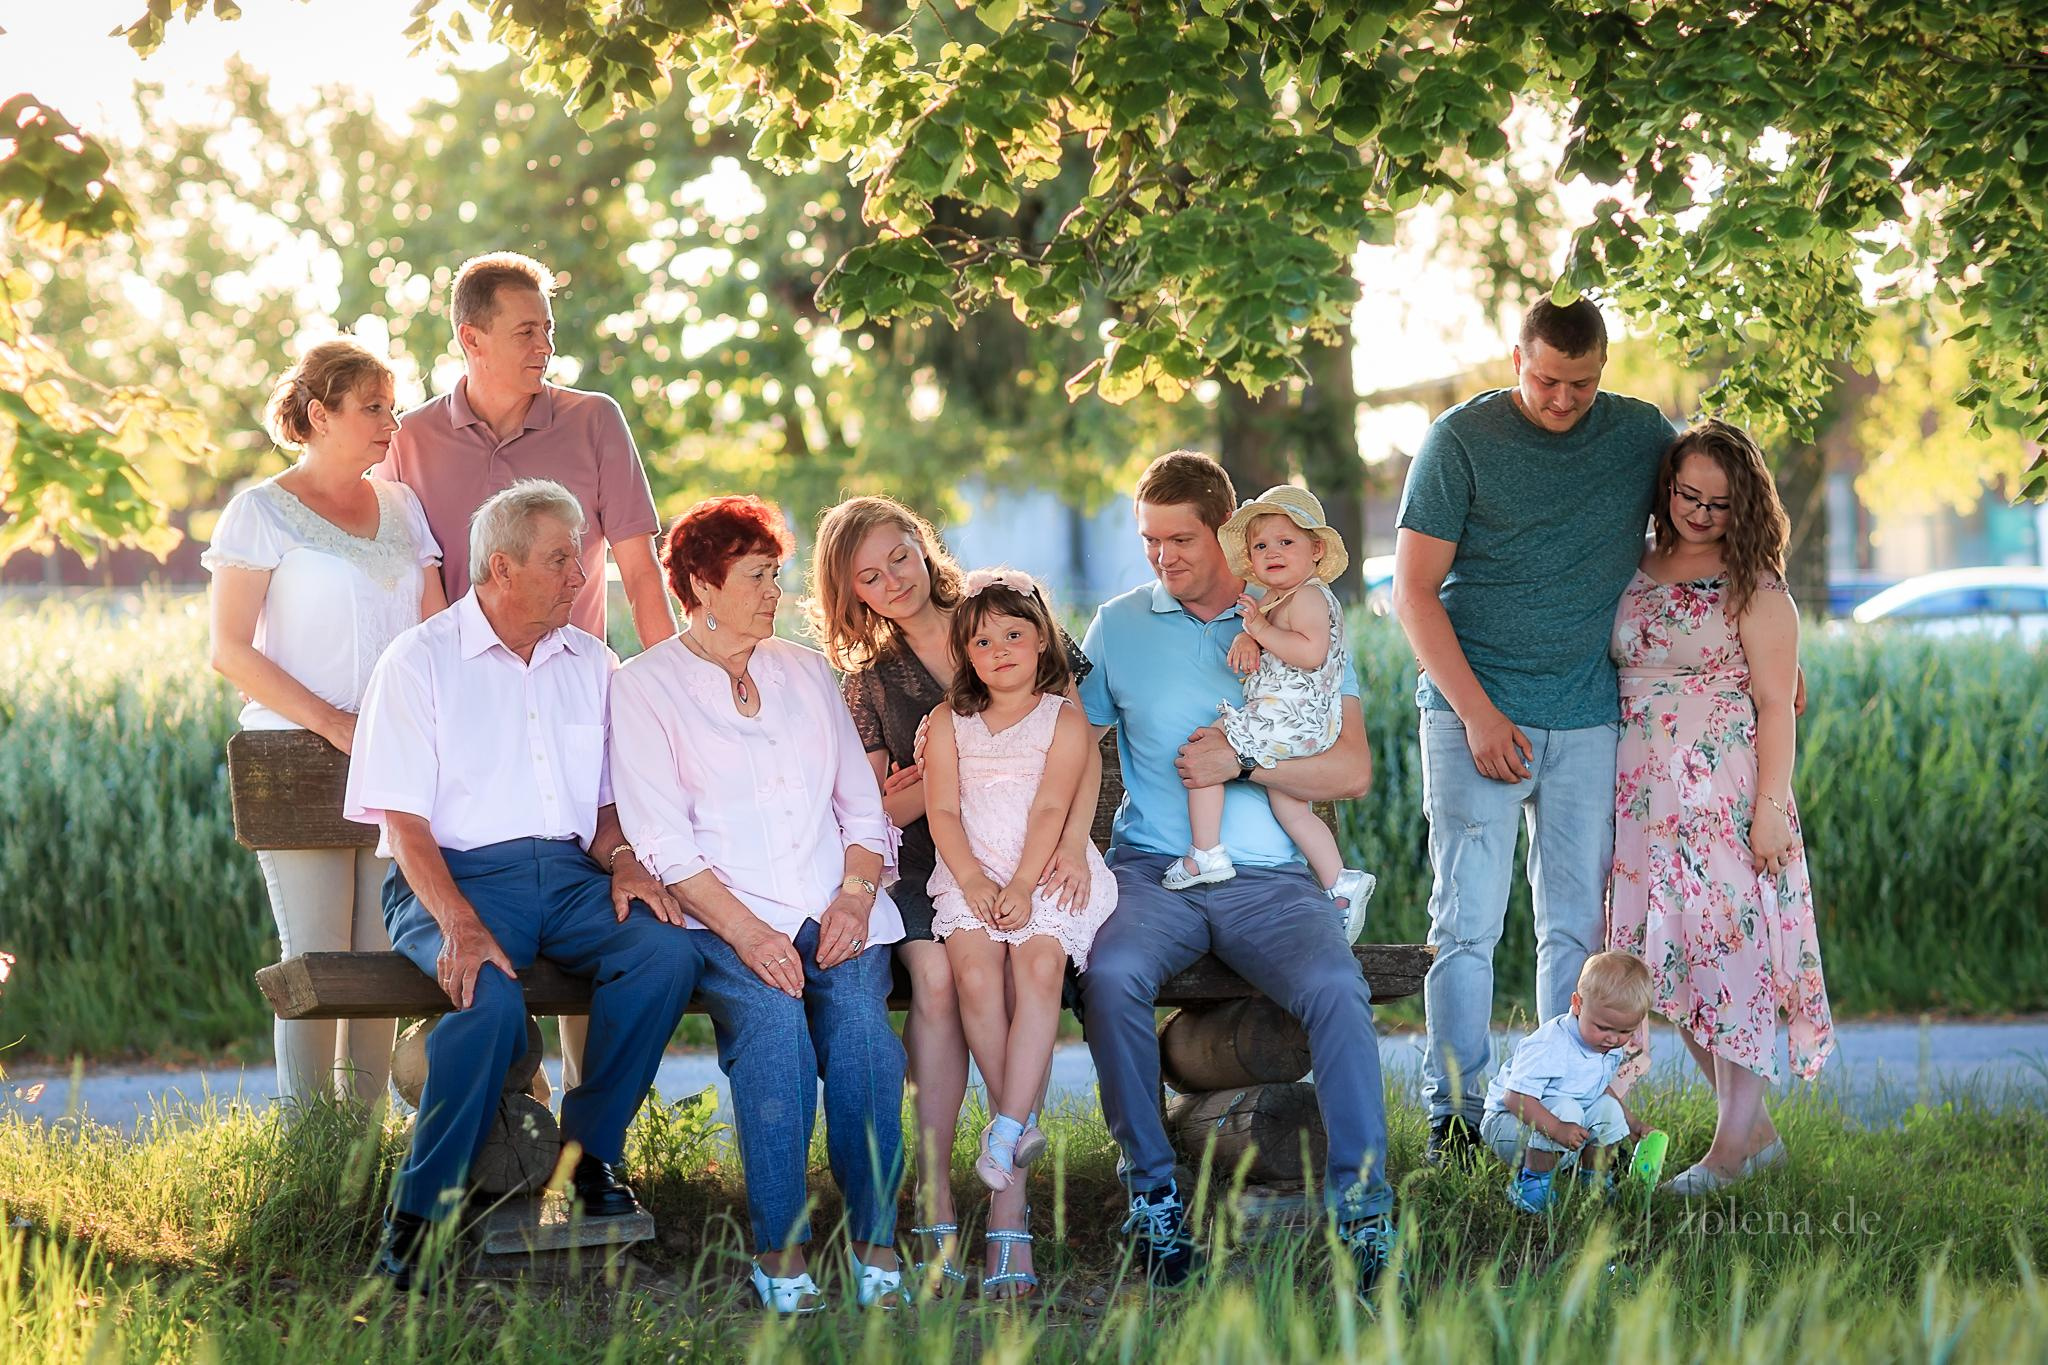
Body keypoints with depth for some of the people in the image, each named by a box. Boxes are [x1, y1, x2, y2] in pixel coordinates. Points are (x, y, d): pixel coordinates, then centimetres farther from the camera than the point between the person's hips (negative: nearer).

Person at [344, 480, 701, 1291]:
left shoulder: (590, 665, 17)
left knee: (666, 952, -26)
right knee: (490, 998, -35)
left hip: (569, 873, 5)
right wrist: (459, 924, -22)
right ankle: (417, 1218, -24)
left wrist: (622, 857, -3)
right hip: (455, 878, -5)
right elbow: (402, 819, -6)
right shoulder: (421, 662, 1)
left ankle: (589, 1151, -9)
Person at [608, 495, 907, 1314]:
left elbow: (863, 807, 18)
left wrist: (856, 895, -3)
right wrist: (745, 931, -17)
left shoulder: (806, 672, 22)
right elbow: (663, 840, -4)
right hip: (725, 914, -3)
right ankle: (780, 1247, -28)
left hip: (836, 915, 3)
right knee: (772, 1017, -33)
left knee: (859, 1017, -28)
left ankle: (878, 1246, -25)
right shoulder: (647, 687, 7)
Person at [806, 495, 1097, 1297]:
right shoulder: (867, 683, 14)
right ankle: (933, 1198, -28)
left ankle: (1009, 1200, -34)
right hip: (929, 867, 1)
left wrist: (1073, 840, -11)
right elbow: (884, 811, 7)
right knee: (935, 973, -31)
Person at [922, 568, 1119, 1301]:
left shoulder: (1063, 718, 8)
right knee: (975, 973, -25)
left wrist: (1022, 887, -16)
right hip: (970, 876, 2)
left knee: (1038, 964, -28)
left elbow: (1052, 809, -3)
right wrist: (974, 881, -12)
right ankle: (1020, 1122, -15)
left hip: (1046, 874, -2)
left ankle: (1005, 1132, -31)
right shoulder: (949, 722, 15)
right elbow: (943, 811, 5)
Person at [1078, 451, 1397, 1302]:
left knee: (1336, 990, -30)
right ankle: (1153, 1192, -18)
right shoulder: (1119, 626, 11)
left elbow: (1352, 771, 1)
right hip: (1153, 870, 1)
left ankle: (1361, 1207, -24)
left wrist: (1241, 762, -11)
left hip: (1270, 877, -1)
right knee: (1109, 973, -32)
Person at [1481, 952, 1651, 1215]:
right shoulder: (1549, 1046, -31)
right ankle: (1533, 1182, -20)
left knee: (1609, 1108, -9)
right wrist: (1557, 1129, -46)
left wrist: (1633, 1124, 15)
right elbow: (1516, 1097, -35)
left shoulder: (1610, 1048, -2)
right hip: (1509, 1121, -8)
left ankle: (1595, 1180, 9)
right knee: (1565, 1108, -33)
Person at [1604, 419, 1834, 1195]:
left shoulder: (1754, 588, -5)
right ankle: (1756, 1131, 16)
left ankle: (1734, 1144, 0)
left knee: (1730, 951, -6)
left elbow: (1775, 705, -7)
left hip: (1726, 794, -6)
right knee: (1669, 960, 6)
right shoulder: (1636, 573, 11)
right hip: (1646, 798, 6)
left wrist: (1771, 805, -13)